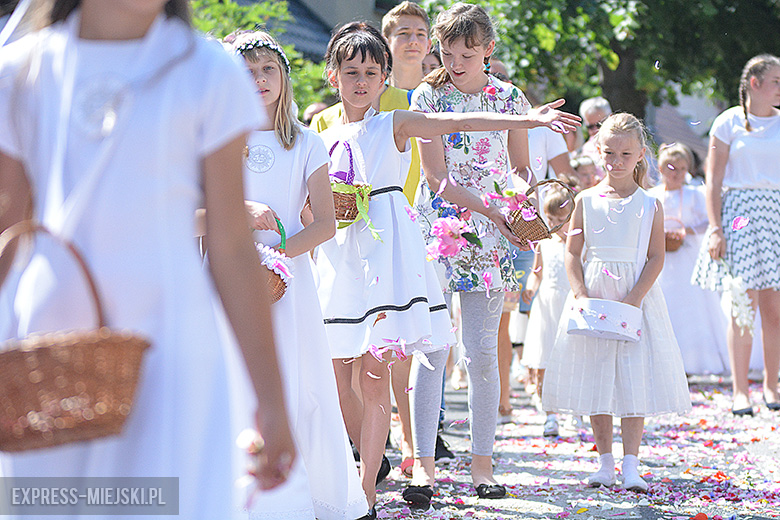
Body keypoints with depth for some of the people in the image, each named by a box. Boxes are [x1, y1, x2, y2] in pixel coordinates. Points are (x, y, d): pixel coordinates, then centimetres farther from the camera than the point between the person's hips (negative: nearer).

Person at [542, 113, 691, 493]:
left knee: (634, 382, -6)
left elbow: (655, 258, -2)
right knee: (595, 381, 4)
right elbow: (572, 252, 3)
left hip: (636, 297, -2)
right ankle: (605, 461, 14)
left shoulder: (649, 205, 1)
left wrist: (633, 299, -12)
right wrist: (581, 295, -10)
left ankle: (630, 465, -3)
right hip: (593, 298, 2)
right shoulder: (586, 201, 4)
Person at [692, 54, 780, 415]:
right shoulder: (729, 123, 2)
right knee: (744, 302, -7)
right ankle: (740, 391, -3)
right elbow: (713, 181, 0)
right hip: (740, 211, -3)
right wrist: (716, 228, -8)